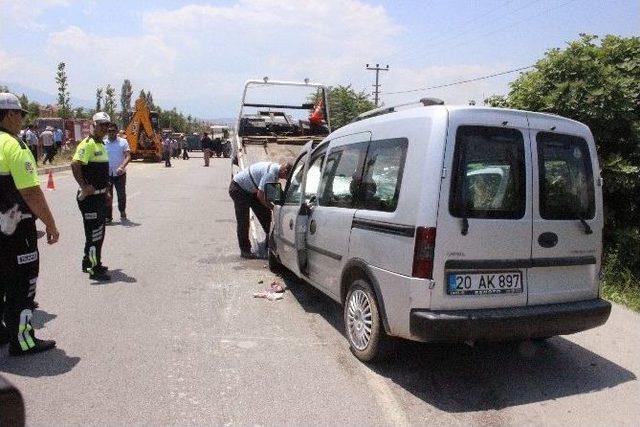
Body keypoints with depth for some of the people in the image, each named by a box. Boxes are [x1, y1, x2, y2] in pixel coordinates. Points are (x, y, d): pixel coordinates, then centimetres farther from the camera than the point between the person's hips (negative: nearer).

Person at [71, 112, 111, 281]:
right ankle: (95, 269, 6)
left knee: (99, 231, 18)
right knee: (94, 233, -3)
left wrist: (105, 190, 22)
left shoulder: (101, 144, 15)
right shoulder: (87, 144, -15)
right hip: (90, 196, -10)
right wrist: (84, 187, -28)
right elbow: (75, 164, -28)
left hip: (100, 196, 10)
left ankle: (89, 262, 32)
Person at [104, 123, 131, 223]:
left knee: (122, 195, 8)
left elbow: (128, 156, -10)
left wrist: (122, 167, -26)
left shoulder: (123, 142, -2)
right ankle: (108, 216, 14)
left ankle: (122, 212, 30)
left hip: (120, 174, -1)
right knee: (107, 196, 4)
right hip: (107, 174, 1)